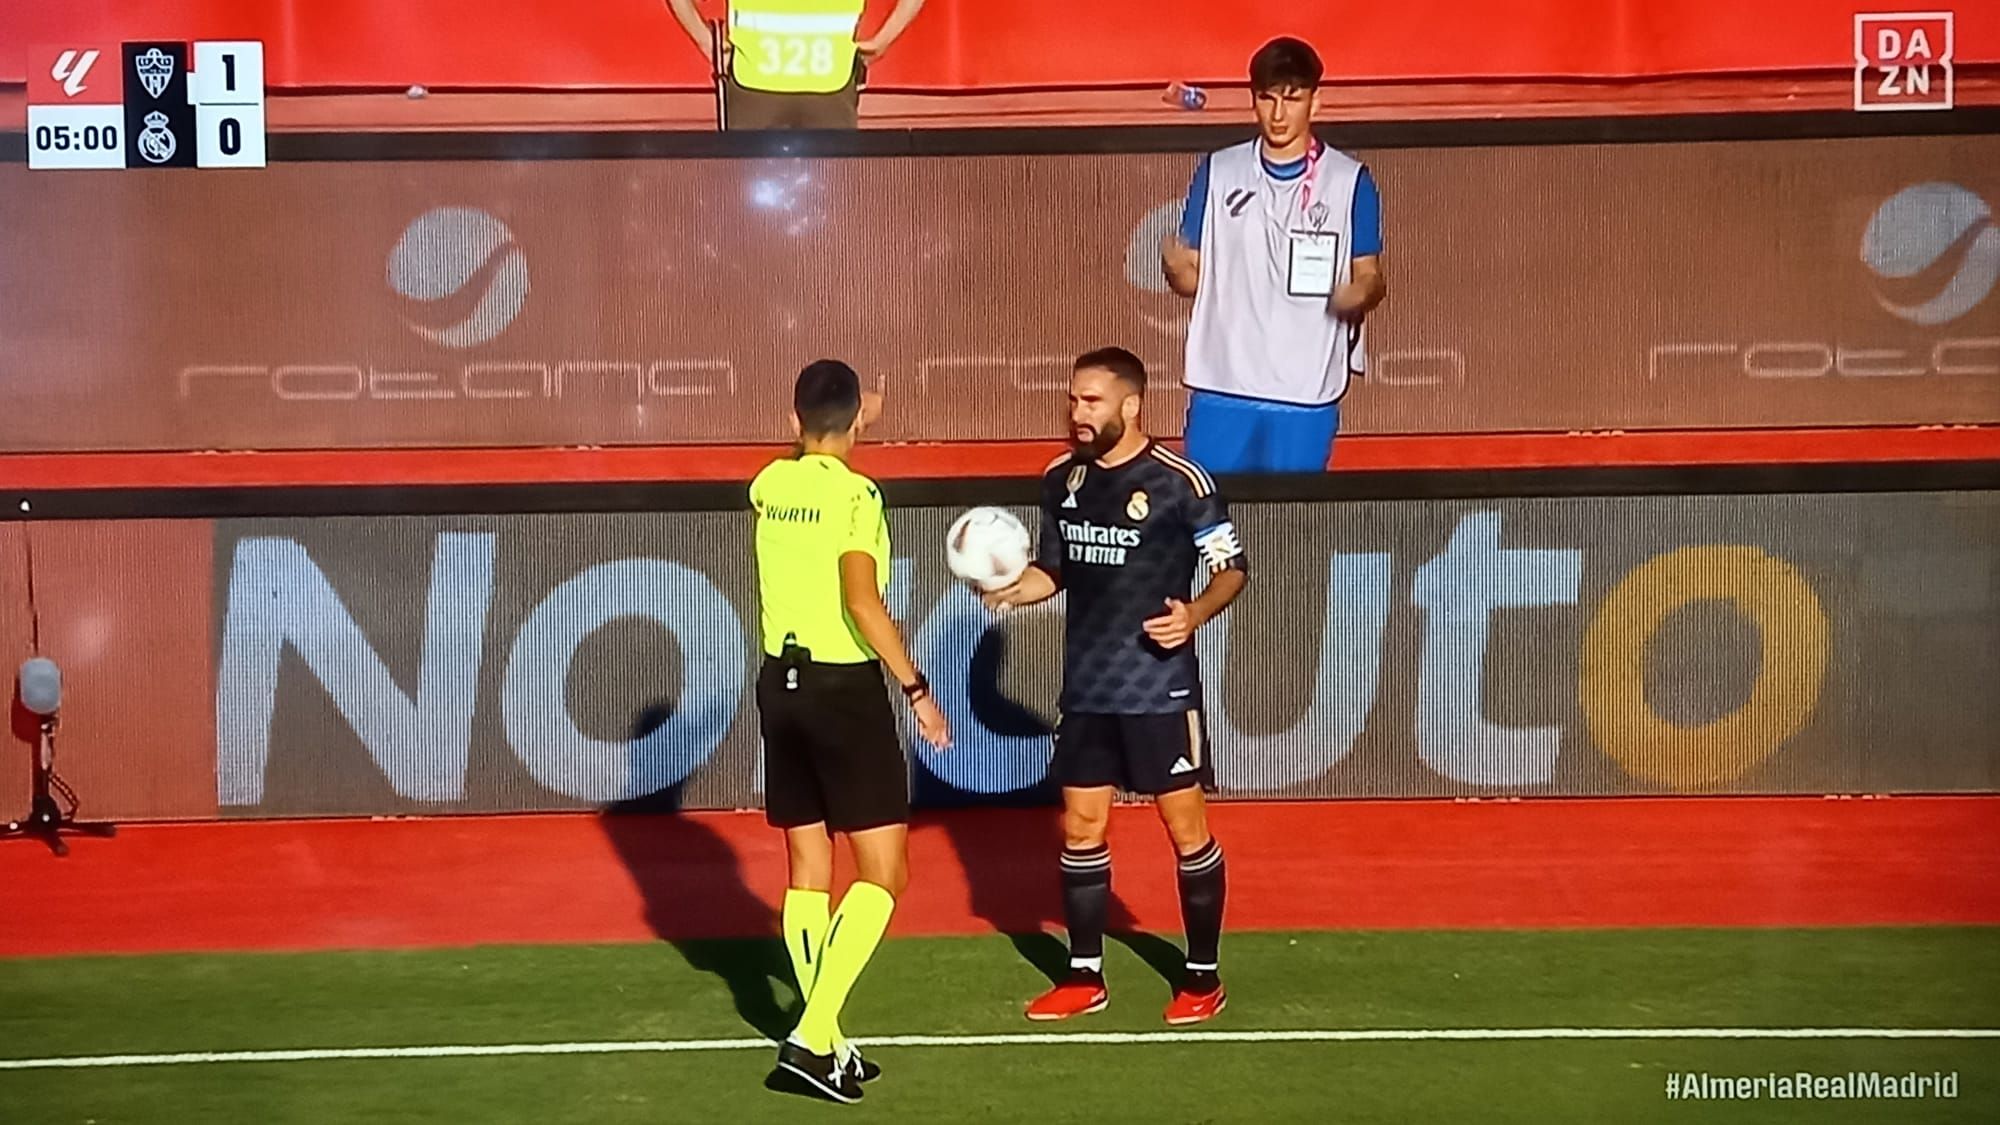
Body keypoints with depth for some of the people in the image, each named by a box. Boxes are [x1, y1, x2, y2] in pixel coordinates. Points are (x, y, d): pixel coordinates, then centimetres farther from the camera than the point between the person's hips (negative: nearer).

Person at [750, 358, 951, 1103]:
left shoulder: (769, 485, 5)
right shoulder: (855, 495, -14)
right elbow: (862, 603, -23)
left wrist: (829, 428, 38)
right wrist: (917, 690, -18)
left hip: (782, 683, 7)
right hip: (845, 689, -7)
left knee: (807, 867, 12)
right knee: (882, 872, -2)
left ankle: (824, 1045, 15)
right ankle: (813, 1034, -14)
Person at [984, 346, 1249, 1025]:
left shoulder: (1179, 481, -11)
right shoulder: (1062, 479, 6)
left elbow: (1232, 568, -6)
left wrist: (1194, 615, -24)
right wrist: (1011, 588, -5)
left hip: (1161, 688, -5)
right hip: (1086, 690, 6)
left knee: (1186, 828, 3)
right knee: (1080, 829, 9)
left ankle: (1203, 976, 15)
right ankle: (1085, 977, 20)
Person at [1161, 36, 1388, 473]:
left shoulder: (1350, 180, 2)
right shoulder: (1218, 172, 7)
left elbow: (1370, 277, 5)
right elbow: (1192, 277, 9)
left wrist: (1360, 294, -19)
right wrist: (1175, 266, -15)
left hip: (1306, 393, -1)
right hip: (1220, 389, 1)